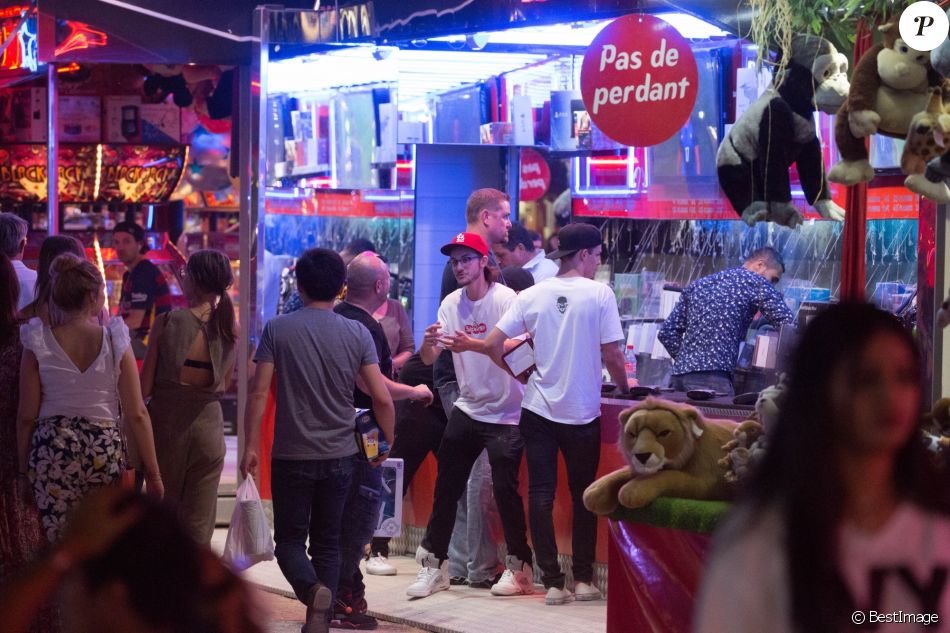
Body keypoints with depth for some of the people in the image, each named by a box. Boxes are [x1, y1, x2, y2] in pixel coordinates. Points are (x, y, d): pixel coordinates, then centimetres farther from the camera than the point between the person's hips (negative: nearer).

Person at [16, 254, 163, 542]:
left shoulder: (38, 344, -3)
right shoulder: (115, 342, -3)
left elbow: (27, 416, -1)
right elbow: (137, 415, -3)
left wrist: (23, 465, 11)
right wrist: (153, 473, 3)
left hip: (52, 450, 0)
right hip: (106, 449, 0)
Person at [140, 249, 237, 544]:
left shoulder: (167, 322, -12)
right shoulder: (228, 327, -1)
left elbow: (145, 386, -8)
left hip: (167, 421, -2)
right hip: (209, 425, 2)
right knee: (200, 524, 7)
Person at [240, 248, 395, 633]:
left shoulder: (278, 329, -5)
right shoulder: (357, 333, -2)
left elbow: (259, 392, -9)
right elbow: (382, 398, -5)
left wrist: (251, 446, -1)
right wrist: (387, 442, 10)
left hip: (291, 456, -2)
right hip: (339, 456, 2)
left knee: (289, 539, 7)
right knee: (327, 542, 13)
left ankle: (311, 588, -21)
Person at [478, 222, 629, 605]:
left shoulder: (532, 296, 1)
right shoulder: (599, 294, -8)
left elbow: (492, 344, -2)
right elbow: (612, 356, -10)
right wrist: (623, 388, 9)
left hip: (538, 409, 2)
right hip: (583, 413, -2)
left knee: (541, 494, 4)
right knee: (584, 495, 12)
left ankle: (553, 583, 2)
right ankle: (584, 580, 13)